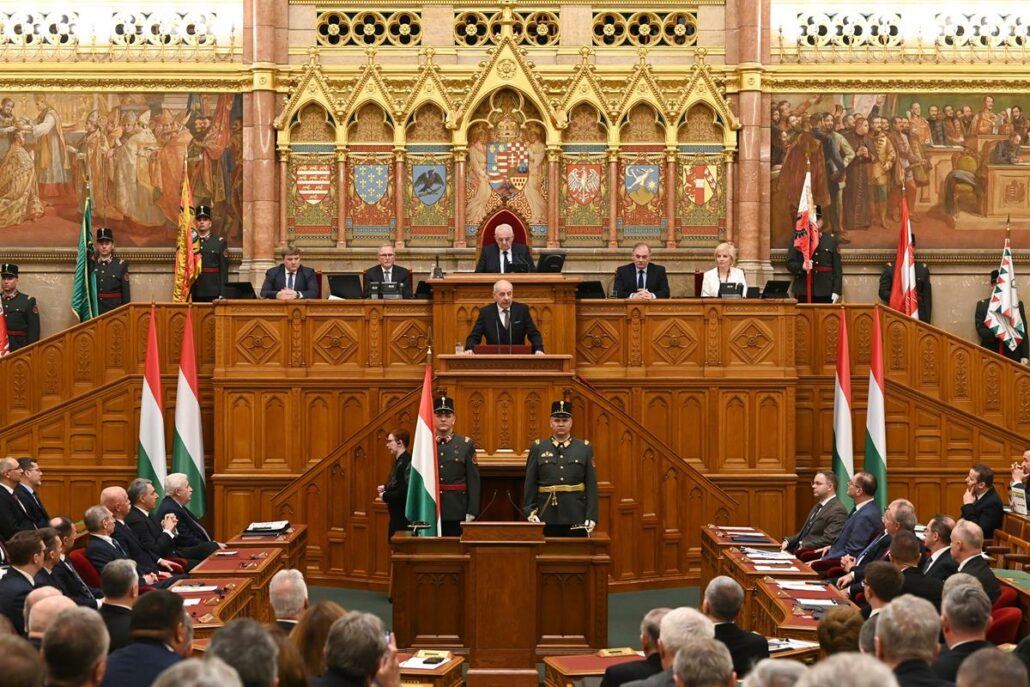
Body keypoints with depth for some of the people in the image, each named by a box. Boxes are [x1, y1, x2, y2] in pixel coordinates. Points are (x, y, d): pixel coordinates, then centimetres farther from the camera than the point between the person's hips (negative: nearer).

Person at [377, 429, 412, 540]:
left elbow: (404, 492, -26)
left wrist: (385, 496, -13)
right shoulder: (399, 461, 11)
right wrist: (385, 487, 6)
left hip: (403, 516, -10)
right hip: (397, 514, 10)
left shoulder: (407, 462, -20)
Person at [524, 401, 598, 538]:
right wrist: (530, 513, -4)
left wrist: (591, 517, -4)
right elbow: (530, 485, 5)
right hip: (546, 519, 0)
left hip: (577, 519, 0)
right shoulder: (538, 448, 7)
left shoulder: (585, 448, 6)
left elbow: (591, 485, 3)